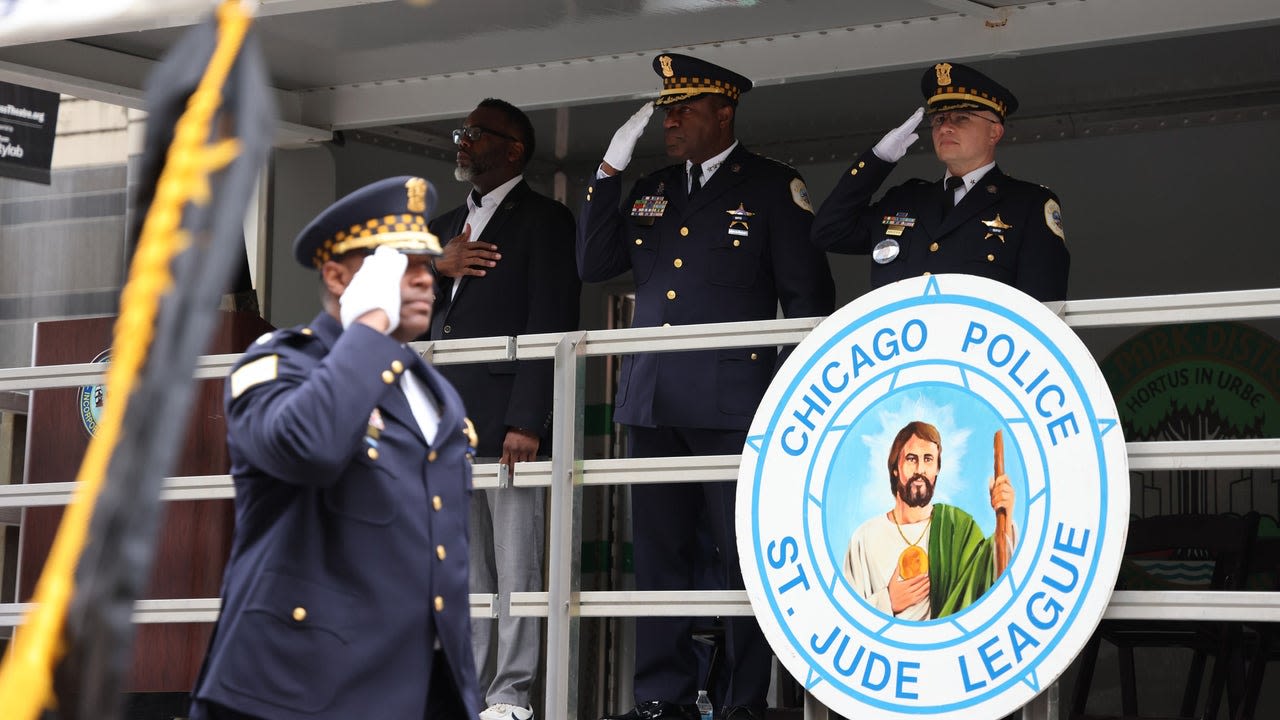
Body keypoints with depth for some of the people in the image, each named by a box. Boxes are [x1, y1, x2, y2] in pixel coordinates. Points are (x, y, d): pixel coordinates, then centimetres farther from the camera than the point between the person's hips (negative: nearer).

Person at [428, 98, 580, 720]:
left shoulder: (545, 220, 0)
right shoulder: (444, 228, 23)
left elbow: (551, 327, -9)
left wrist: (527, 421, -18)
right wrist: (439, 270, 0)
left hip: (507, 418, -7)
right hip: (449, 422, 7)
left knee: (516, 564, -6)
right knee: (464, 568, 7)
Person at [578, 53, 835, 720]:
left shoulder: (772, 187, 3)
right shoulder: (649, 191, 18)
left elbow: (809, 296, 2)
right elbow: (593, 265, 11)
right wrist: (609, 171, 4)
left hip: (734, 403, -5)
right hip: (652, 401, 5)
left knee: (746, 553, -3)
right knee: (659, 552, 6)